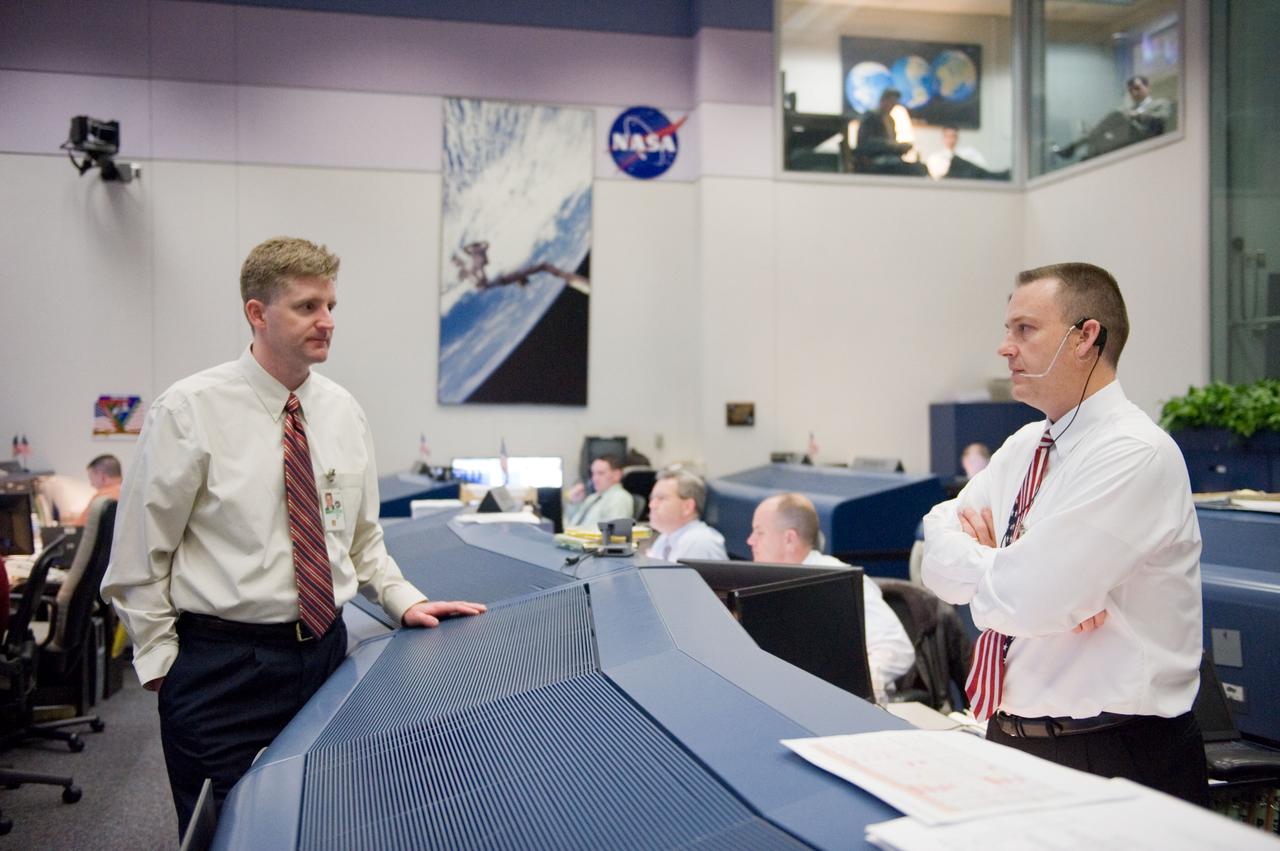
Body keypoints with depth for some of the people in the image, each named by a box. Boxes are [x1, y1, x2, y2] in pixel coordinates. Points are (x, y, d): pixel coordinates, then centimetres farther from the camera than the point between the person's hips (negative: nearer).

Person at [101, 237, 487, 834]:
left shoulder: (342, 411, 5)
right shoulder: (189, 411, -9)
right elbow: (140, 558, -5)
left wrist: (404, 601, 2)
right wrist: (161, 662, -5)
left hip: (327, 651, 5)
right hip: (222, 666, -4)